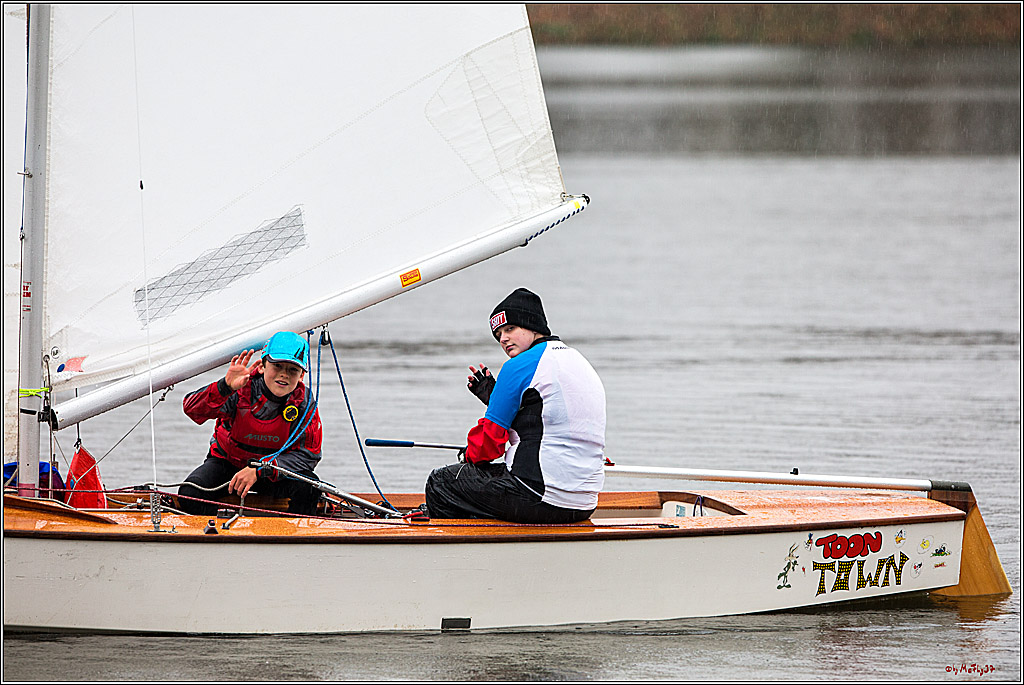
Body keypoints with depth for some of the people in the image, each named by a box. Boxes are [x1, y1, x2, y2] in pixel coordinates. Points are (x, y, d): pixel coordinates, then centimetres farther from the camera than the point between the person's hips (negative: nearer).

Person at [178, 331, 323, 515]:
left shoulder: (305, 403, -16)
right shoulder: (242, 389, -22)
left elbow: (308, 456, -17)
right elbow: (192, 409, -33)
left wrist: (259, 470, -29)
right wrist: (225, 387, -52)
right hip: (228, 461, -1)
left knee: (309, 487, -28)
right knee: (189, 494, -26)